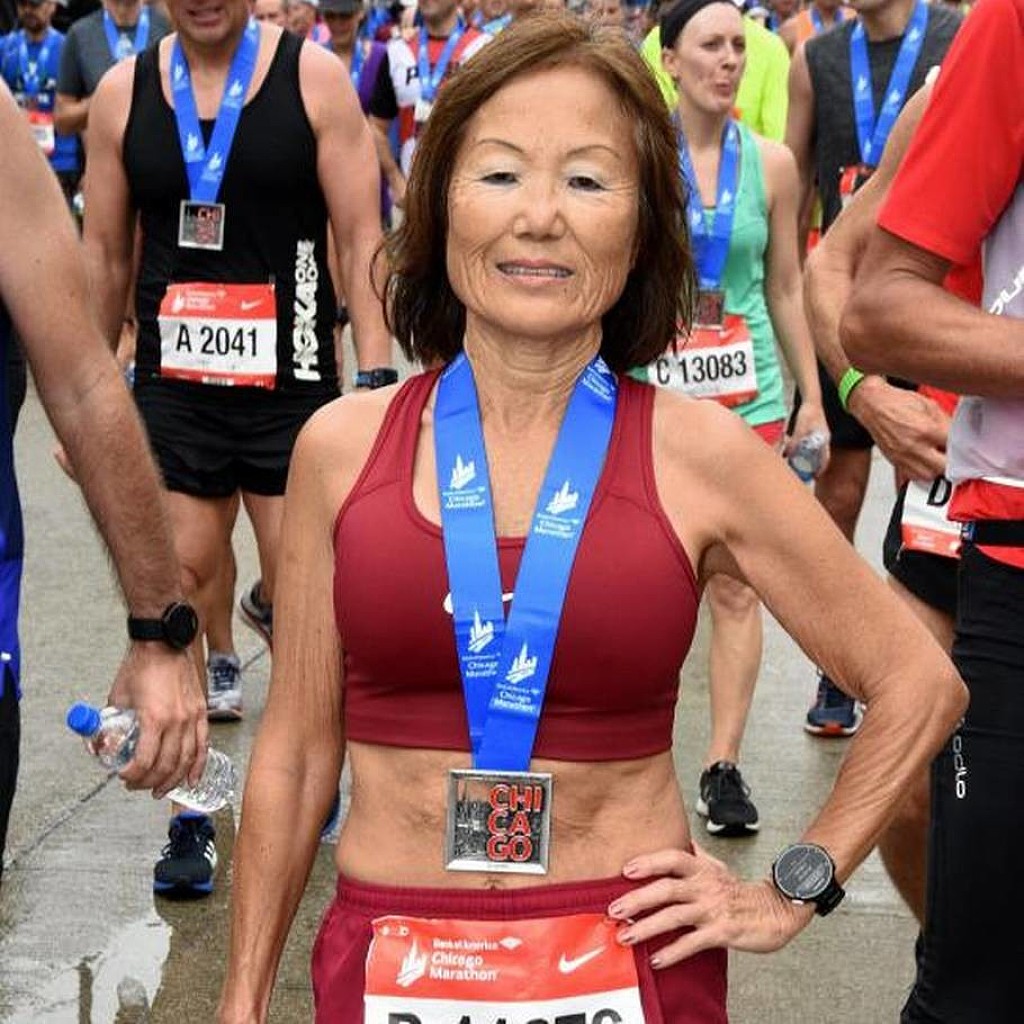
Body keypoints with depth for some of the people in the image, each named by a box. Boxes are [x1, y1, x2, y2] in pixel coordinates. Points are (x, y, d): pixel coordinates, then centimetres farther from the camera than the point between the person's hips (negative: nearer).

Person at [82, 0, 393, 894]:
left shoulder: (313, 76, -4)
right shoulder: (124, 92, 5)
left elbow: (360, 239, -5)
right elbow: (105, 253, 12)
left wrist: (376, 376, -12)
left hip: (292, 386, -2)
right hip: (172, 386, 2)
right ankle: (191, 813, 13)